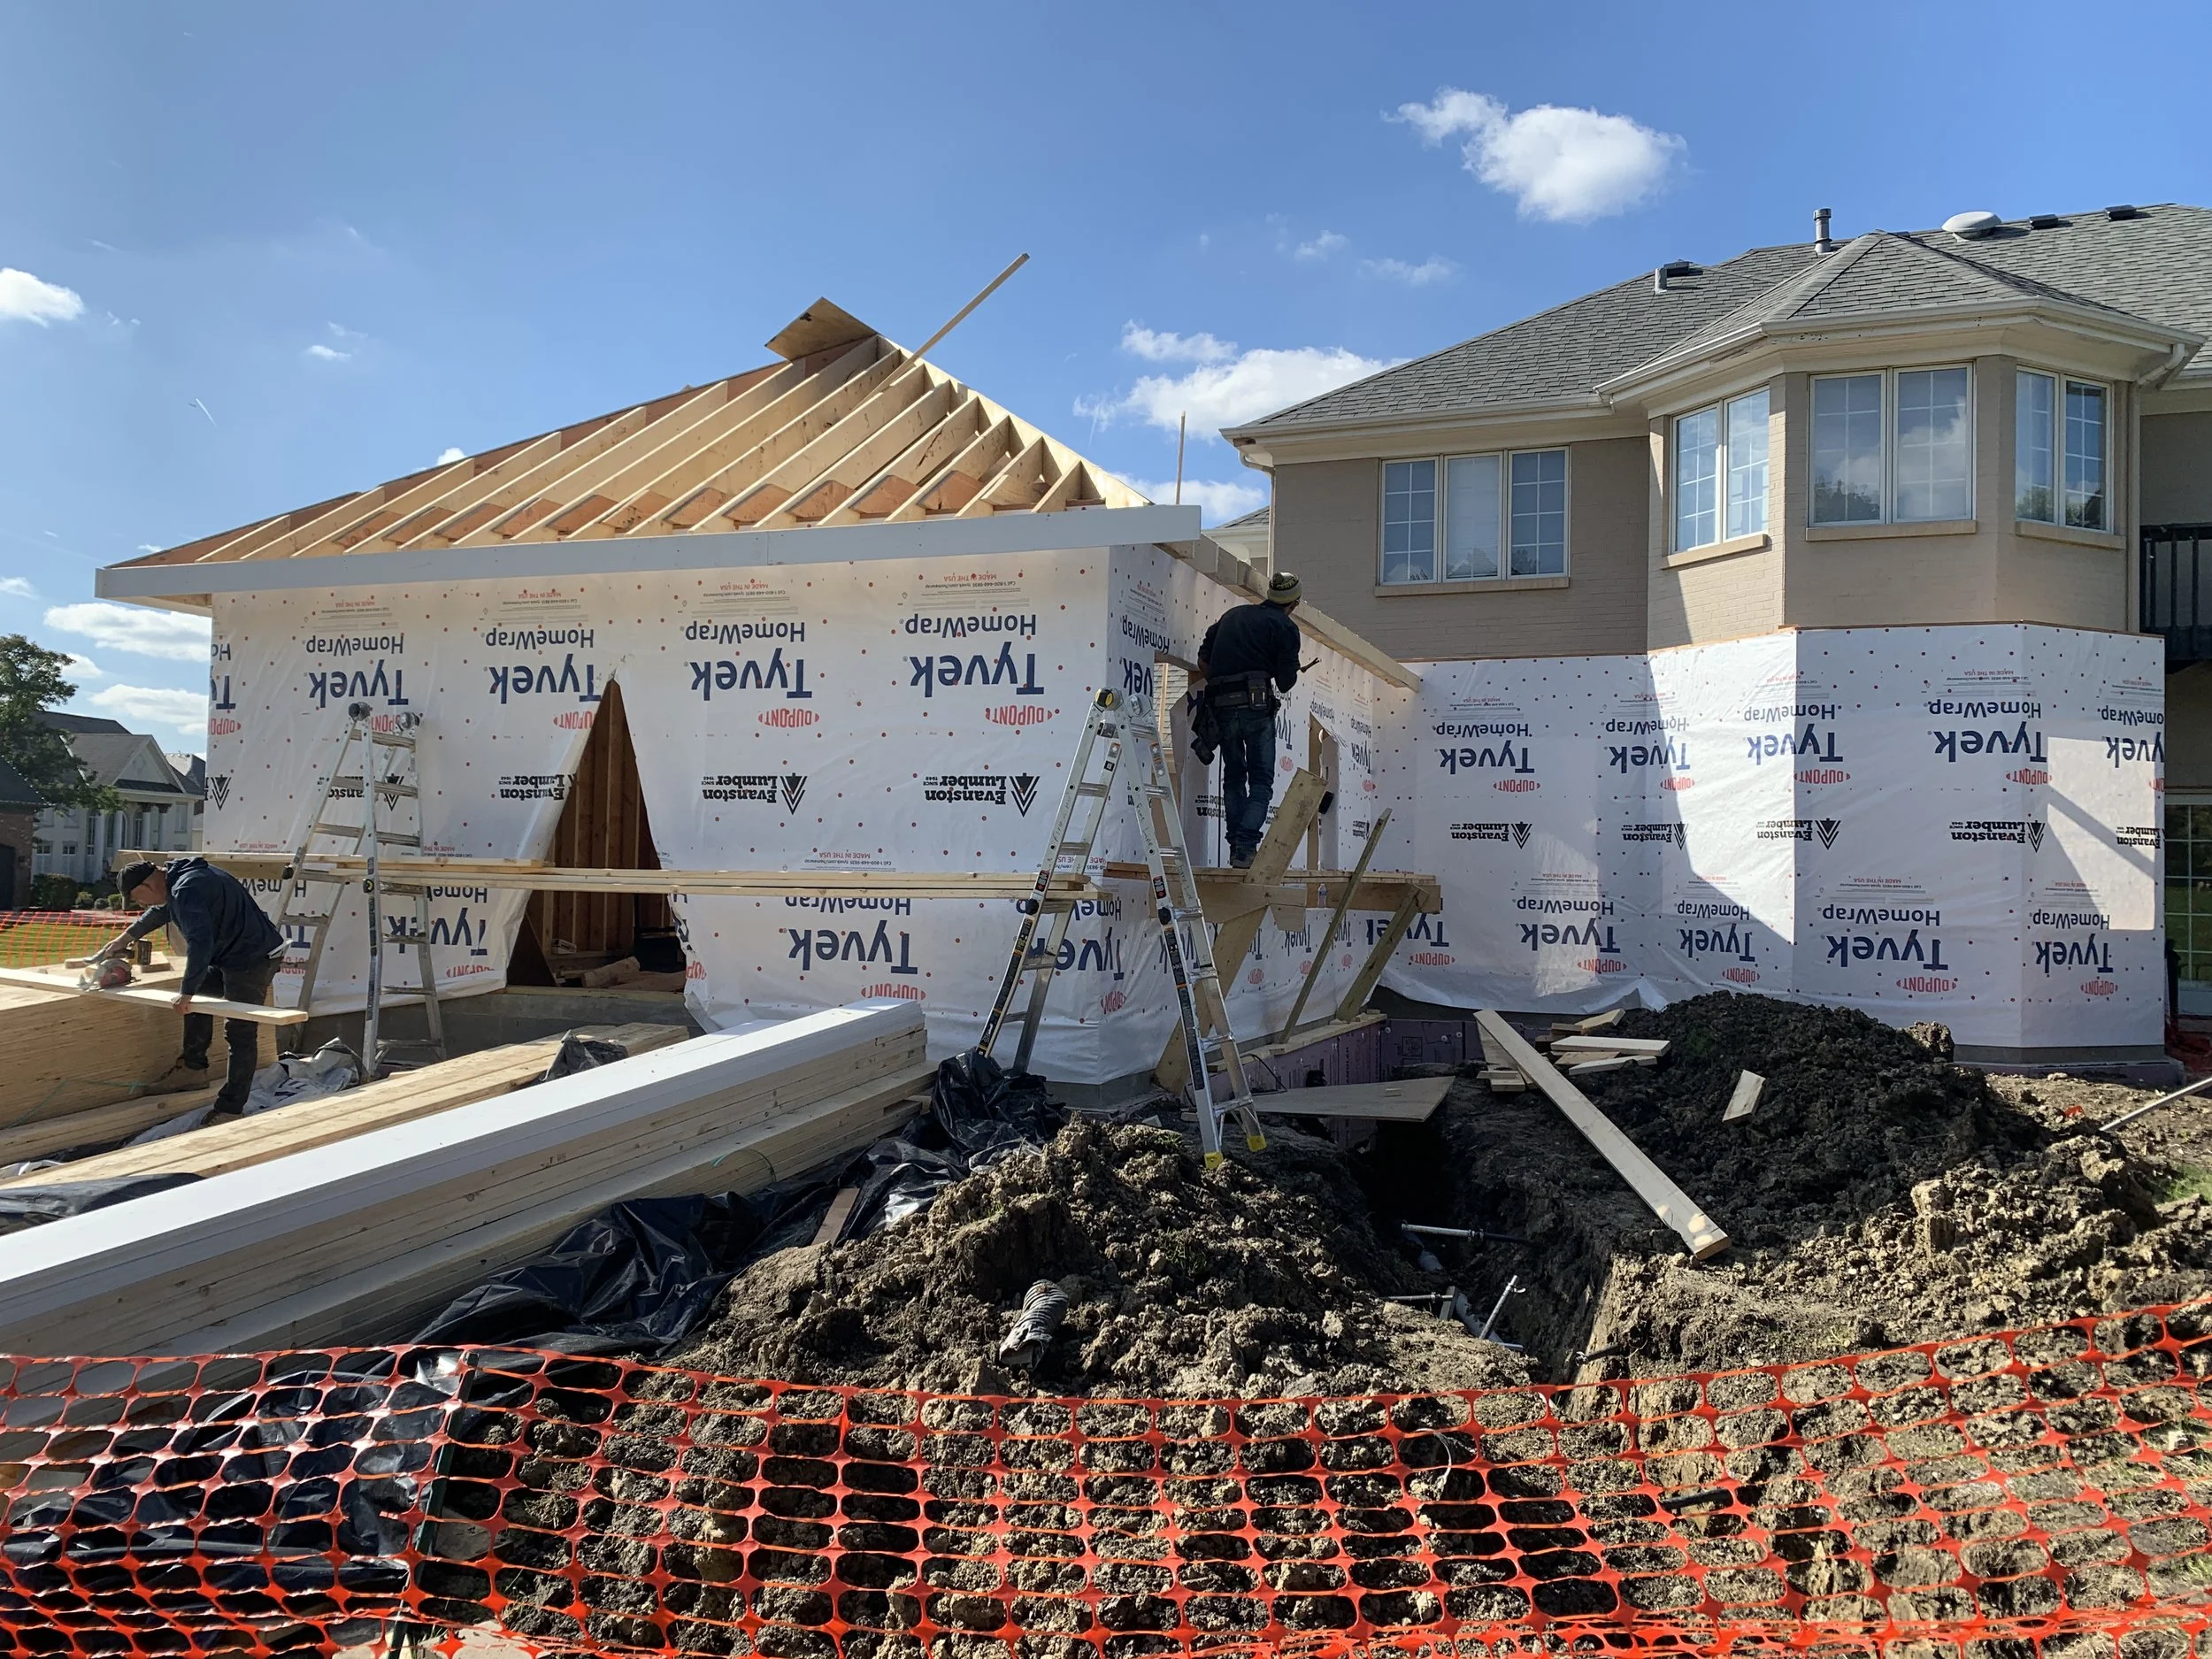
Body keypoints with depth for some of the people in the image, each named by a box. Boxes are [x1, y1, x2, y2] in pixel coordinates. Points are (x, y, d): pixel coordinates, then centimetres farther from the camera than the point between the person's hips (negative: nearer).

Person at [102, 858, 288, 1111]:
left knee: (240, 1033, -8)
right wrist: (126, 937, 40)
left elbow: (200, 942, -32)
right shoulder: (178, 874, 12)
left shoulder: (186, 891, -22)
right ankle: (193, 1069, 30)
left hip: (253, 957, -11)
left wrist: (187, 992, -28)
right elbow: (160, 911, 34)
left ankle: (230, 1109, -4)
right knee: (197, 993, 23)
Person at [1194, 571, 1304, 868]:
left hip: (1221, 707, 5)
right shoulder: (1285, 627, 4)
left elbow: (1203, 659, 20)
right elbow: (1286, 681, 1)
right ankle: (1246, 845, -15)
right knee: (1261, 781, 1)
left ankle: (1236, 846, 11)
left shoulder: (1232, 615, 20)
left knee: (1233, 777, 16)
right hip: (1256, 706, -5)